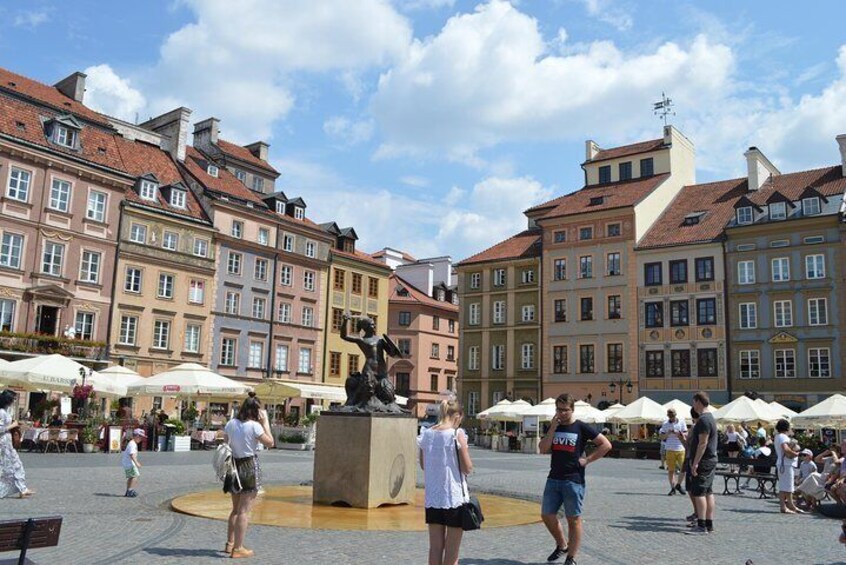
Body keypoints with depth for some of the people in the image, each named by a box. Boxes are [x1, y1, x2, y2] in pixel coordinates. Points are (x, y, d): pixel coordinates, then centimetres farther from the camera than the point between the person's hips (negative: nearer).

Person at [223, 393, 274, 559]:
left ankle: (230, 543, 28)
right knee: (244, 510, -1)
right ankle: (238, 548, 1)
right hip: (248, 467, -6)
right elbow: (270, 443, -9)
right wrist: (265, 422, -6)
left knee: (236, 509, 20)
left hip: (233, 465, 7)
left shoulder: (231, 423, 2)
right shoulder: (254, 426, -14)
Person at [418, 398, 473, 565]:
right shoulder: (457, 434, -13)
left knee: (435, 547, 12)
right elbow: (467, 468, -10)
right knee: (452, 550, 7)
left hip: (432, 498, 5)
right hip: (454, 497, -4)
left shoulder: (426, 434, 2)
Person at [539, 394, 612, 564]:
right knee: (547, 515, 7)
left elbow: (606, 445, -6)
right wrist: (553, 428, -10)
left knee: (573, 519, 2)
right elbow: (543, 449, -3)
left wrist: (588, 460, -9)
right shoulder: (553, 427, 9)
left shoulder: (581, 428, -5)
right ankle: (561, 546, 29)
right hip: (553, 479, 5)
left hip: (574, 480, -5)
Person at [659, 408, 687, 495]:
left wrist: (677, 433, -16)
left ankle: (678, 485, 16)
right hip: (670, 450, 0)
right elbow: (662, 437, 5)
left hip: (681, 449, 0)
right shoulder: (665, 424, 6)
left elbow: (686, 434, 1)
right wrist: (668, 433, -14)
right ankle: (673, 488, 9)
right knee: (671, 470, 0)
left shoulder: (681, 422, 4)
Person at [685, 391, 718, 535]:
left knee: (698, 492, -9)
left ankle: (701, 526, -9)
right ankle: (709, 524, 16)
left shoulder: (703, 420, -17)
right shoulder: (710, 418, 16)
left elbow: (702, 443, -22)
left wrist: (695, 463, -21)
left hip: (703, 462, -10)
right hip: (711, 460, 10)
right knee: (708, 492, 12)